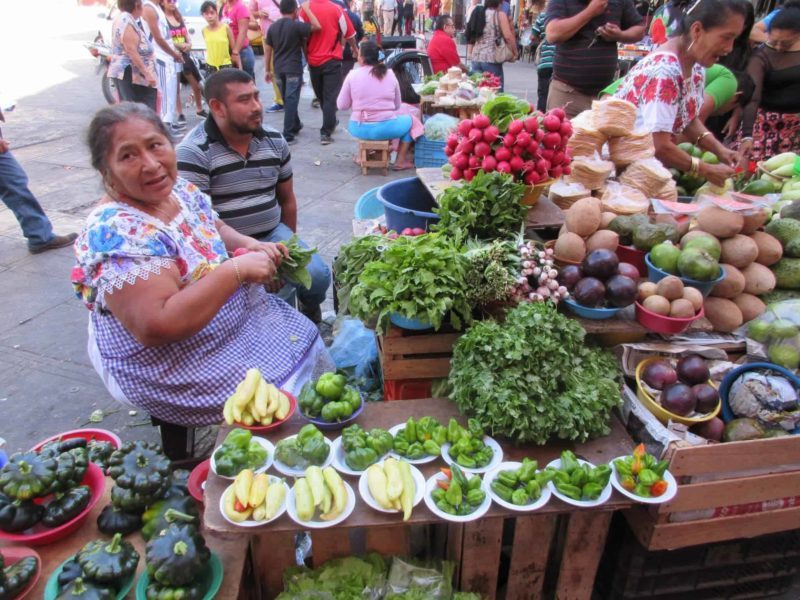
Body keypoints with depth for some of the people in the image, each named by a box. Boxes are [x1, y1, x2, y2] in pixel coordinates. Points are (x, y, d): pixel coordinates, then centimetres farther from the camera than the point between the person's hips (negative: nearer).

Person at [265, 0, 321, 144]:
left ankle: (295, 125, 35)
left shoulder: (272, 27, 7)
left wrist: (267, 70, 15)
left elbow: (268, 49, 9)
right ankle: (288, 135, -11)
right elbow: (317, 26, -10)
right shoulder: (296, 25, -9)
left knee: (287, 100, 18)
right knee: (291, 100, -6)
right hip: (293, 69, -5)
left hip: (278, 69, 6)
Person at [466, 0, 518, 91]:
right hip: (491, 58, -6)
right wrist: (515, 53, 0)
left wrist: (469, 53, 19)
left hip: (476, 57, 6)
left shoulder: (477, 13, 14)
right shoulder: (500, 14, -3)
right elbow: (508, 36, -10)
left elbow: (471, 35, 16)